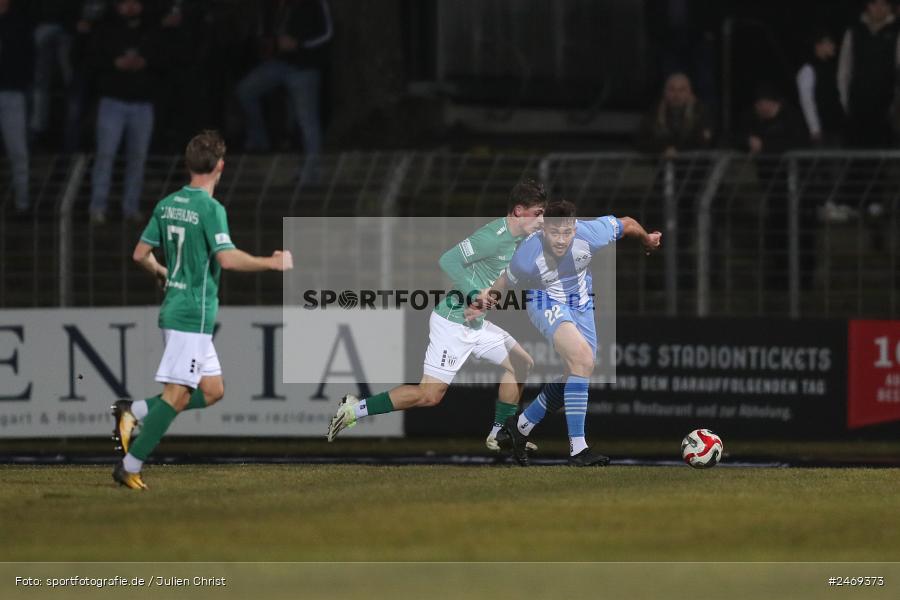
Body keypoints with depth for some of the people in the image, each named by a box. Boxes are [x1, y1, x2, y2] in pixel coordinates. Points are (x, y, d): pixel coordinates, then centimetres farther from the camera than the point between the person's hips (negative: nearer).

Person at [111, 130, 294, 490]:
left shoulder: (167, 204, 9)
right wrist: (273, 263, -14)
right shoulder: (210, 209, -14)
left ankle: (133, 412, 6)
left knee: (212, 391, 14)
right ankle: (130, 467, -7)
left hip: (174, 309, 9)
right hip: (195, 314, -9)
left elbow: (140, 254, 13)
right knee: (177, 395, -6)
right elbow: (227, 258, -25)